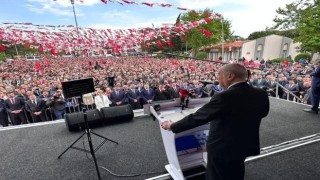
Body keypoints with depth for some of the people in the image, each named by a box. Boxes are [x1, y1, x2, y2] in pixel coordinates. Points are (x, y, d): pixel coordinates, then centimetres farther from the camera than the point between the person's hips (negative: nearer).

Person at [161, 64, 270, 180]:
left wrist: (172, 126, -12)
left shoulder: (223, 97, -31)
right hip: (246, 146, 7)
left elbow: (197, 117, -25)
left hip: (222, 148, -6)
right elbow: (263, 112, 12)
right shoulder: (261, 94, -9)